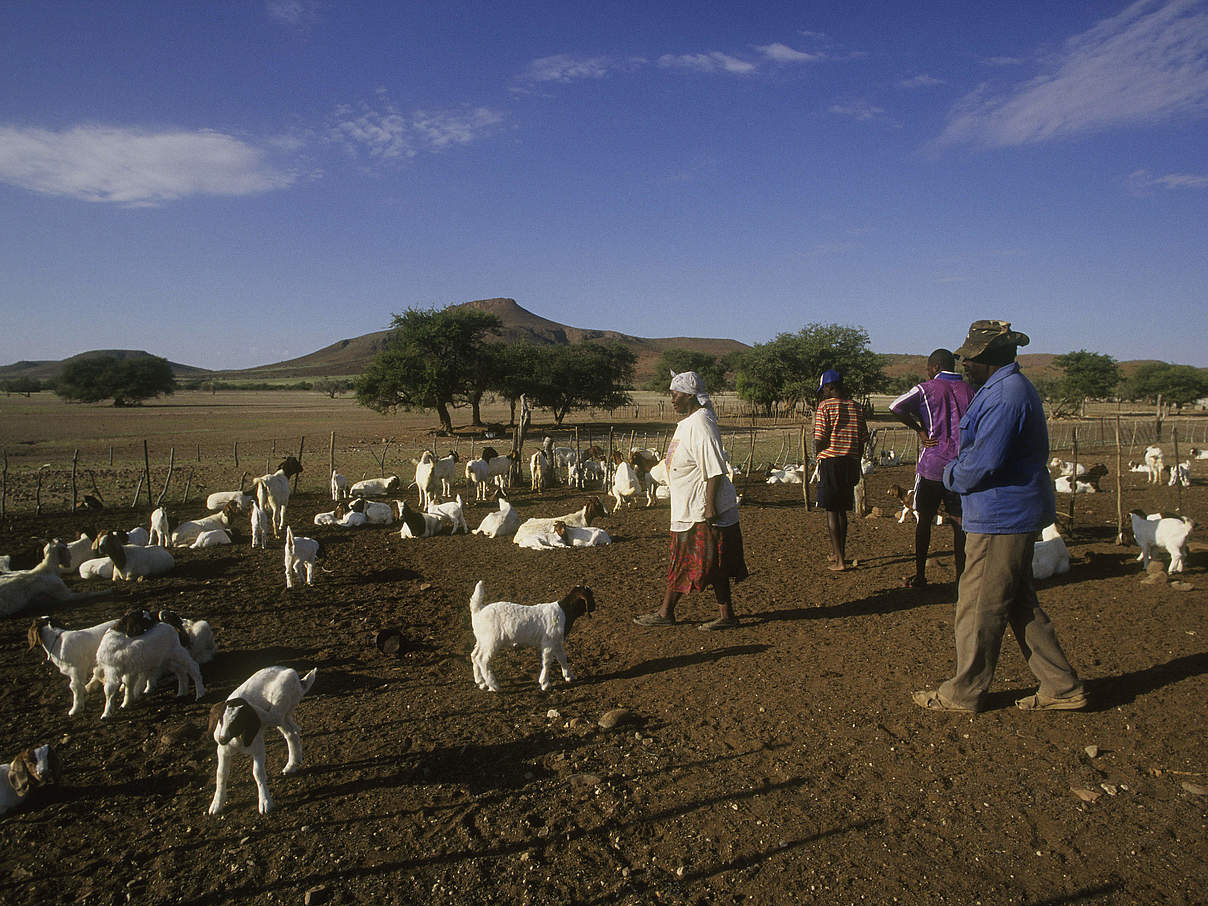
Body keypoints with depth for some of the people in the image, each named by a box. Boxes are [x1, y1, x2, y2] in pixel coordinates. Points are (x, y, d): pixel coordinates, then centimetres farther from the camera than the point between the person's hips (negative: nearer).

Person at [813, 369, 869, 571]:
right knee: (842, 510, 17)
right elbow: (862, 440, 9)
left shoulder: (825, 406, -7)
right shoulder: (856, 407, 8)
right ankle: (838, 552, 29)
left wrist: (818, 456, 7)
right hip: (850, 462, 6)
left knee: (831, 511, -1)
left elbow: (820, 439, -13)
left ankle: (839, 560, -2)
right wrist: (856, 466, 18)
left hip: (830, 461, -6)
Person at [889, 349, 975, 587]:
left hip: (931, 465, -3)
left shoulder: (927, 389, -5)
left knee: (924, 520, 6)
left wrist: (920, 430, -8)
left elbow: (896, 407, -17)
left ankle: (919, 576, 11)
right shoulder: (969, 391, 7)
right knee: (959, 521, 8)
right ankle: (961, 575, 10)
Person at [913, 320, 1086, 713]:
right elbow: (981, 448, 20)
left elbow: (983, 461, -25)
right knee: (1020, 604, 17)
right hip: (1014, 514, 11)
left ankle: (964, 693, 14)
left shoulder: (1006, 395, -19)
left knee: (980, 607, 1)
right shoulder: (1008, 388, 16)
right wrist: (959, 470, 3)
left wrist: (952, 475, -6)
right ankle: (1061, 687, 24)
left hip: (1000, 518, -11)